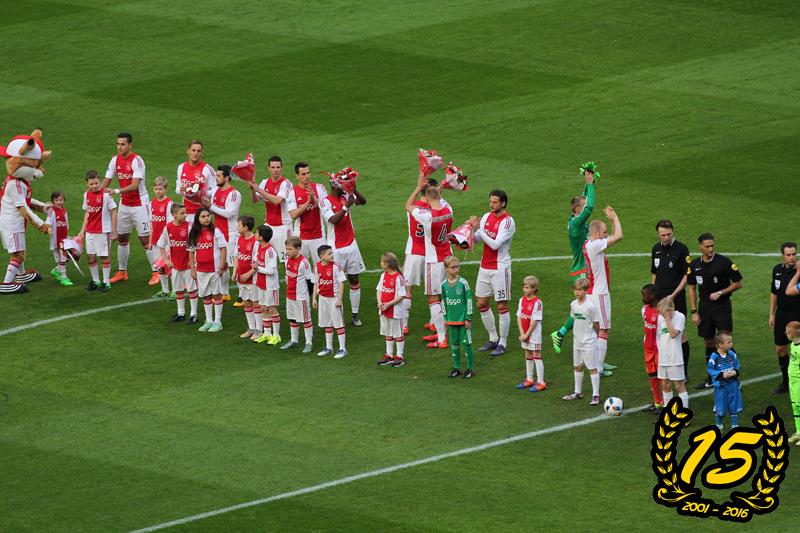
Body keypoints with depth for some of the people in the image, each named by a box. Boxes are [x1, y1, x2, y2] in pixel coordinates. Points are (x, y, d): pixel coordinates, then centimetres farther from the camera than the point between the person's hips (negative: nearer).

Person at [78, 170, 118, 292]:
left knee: (105, 256, 2)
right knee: (90, 256, 7)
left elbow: (113, 213, -8)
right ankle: (95, 281, 22)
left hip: (103, 230, -6)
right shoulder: (87, 195, 5)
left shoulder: (105, 194, -12)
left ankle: (106, 282, 10)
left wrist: (114, 232, -9)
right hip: (90, 231, 6)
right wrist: (83, 229, 15)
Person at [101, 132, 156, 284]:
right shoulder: (115, 160, 1)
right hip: (124, 204, 6)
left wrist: (116, 191, -37)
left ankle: (156, 272, 4)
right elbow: (106, 180, 6)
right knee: (122, 237, 9)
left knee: (145, 239, -5)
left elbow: (135, 185, -26)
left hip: (139, 204, -6)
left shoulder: (136, 161, -19)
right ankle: (122, 272, 19)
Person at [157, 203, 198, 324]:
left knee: (192, 289, 1)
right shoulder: (168, 228, -3)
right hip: (175, 264, 4)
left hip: (187, 263, -4)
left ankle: (193, 314, 9)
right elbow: (161, 244, 9)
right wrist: (166, 259, 2)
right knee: (178, 289, 14)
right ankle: (181, 314, 27)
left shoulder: (188, 227, -12)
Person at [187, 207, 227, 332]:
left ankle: (217, 321, 10)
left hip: (214, 269, -4)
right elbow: (191, 251, 9)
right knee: (206, 295, 11)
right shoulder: (194, 234, 4)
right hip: (201, 269, 4)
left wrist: (221, 267, -11)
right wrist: (193, 269, 5)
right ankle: (209, 321, 20)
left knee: (216, 294, 3)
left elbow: (223, 249, -6)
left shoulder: (215, 232, -7)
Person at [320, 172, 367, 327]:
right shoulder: (326, 202, -10)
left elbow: (363, 201, -9)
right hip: (336, 248, -5)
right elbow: (334, 220, -22)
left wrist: (354, 190, -24)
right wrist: (346, 206, -30)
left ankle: (355, 314, 12)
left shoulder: (346, 196, 5)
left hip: (351, 245, 5)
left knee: (354, 279, 6)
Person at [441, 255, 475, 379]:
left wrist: (468, 318, -7)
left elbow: (469, 301, -5)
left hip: (463, 319, -4)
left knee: (466, 344, 0)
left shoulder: (463, 283, -8)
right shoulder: (444, 284, 3)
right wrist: (445, 318, 11)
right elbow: (443, 302, 12)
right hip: (451, 320, 4)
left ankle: (470, 369, 10)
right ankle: (457, 368, 21)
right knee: (454, 344, 10)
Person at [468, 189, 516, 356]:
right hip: (485, 266, 7)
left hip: (500, 268, -7)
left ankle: (502, 344, 6)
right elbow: (476, 239, 9)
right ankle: (493, 339, 23)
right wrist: (471, 231, -12)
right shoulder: (487, 217, 8)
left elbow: (495, 244, -22)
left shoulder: (507, 221, -14)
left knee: (502, 306, -1)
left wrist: (479, 229, -23)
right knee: (482, 304, 10)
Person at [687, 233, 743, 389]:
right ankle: (711, 379, 20)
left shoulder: (724, 262, -9)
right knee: (709, 342, 10)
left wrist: (720, 293, -13)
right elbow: (692, 288, 11)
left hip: (722, 306, -4)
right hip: (704, 306, 4)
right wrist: (694, 312, 5)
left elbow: (738, 283, -3)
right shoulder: (694, 265, 3)